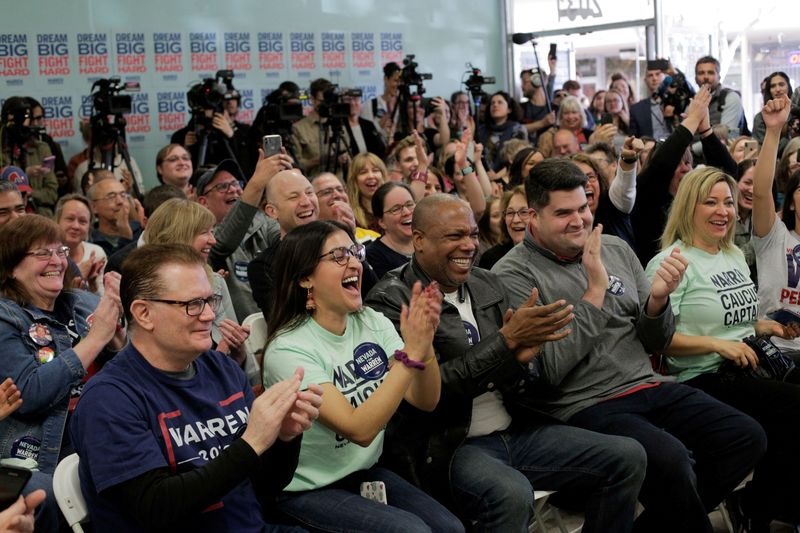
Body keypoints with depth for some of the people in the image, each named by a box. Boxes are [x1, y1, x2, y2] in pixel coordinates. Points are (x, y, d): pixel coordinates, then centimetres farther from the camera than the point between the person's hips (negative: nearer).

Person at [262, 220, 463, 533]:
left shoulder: (373, 323, -2)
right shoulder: (288, 349, -22)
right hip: (309, 490, -6)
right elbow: (359, 430, -29)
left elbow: (425, 401, -8)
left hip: (366, 472, 6)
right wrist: (410, 353, -33)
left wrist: (425, 344, -27)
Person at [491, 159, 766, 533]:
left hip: (651, 388, 7)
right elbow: (548, 370, -16)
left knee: (748, 437, -7)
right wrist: (595, 292, -16)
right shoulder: (514, 274, -7)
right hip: (585, 407, -7)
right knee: (671, 460, -31)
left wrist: (657, 300, -8)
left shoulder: (616, 249, 11)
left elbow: (654, 344, 15)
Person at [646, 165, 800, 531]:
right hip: (702, 378, -8)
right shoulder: (670, 262, -8)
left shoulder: (735, 255, 18)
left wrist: (765, 326, 7)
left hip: (749, 364, 8)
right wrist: (717, 344, -21)